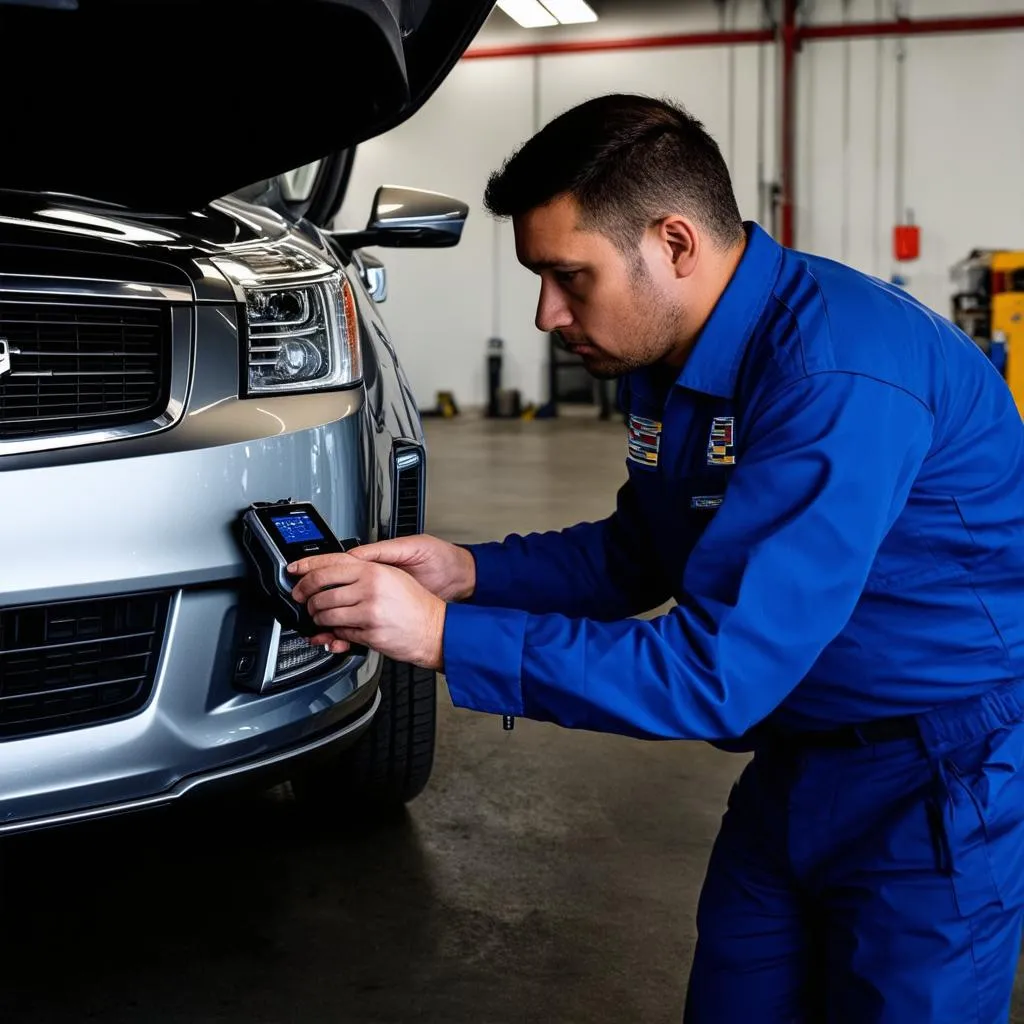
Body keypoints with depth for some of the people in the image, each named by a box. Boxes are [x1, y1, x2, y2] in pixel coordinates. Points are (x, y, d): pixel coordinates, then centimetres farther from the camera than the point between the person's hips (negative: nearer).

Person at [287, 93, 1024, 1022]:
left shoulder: (838, 376, -31)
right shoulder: (665, 356, -2)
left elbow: (716, 674, -33)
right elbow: (641, 554, 11)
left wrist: (445, 634, -29)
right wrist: (469, 571, -5)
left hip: (947, 779, -8)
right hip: (798, 759, 8)